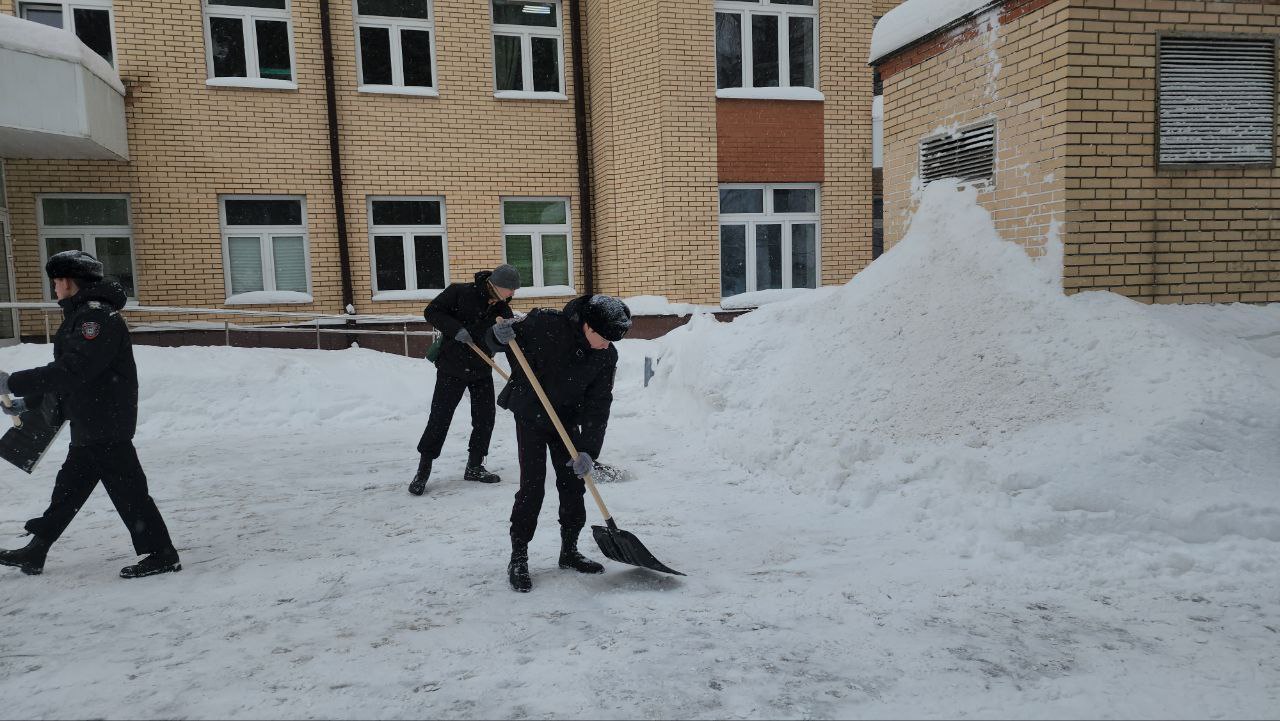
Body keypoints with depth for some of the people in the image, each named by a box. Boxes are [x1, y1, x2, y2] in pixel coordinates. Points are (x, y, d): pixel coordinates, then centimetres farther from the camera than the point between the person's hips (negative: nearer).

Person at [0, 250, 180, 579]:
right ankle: (35, 552, 34)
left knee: (127, 490, -4)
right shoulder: (81, 315, 16)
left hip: (107, 427, -10)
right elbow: (65, 369, 21)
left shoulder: (97, 317, -18)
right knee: (67, 489, 20)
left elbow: (71, 372, -26)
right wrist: (28, 401, 18)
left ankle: (162, 555, 3)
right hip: (90, 427, 10)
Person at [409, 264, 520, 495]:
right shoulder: (459, 292, -13)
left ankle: (474, 466, 22)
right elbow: (431, 312, -12)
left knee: (485, 417, 5)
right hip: (452, 368, -5)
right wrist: (455, 329, -27)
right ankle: (423, 470, 11)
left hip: (482, 370, 5)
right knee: (440, 418, -2)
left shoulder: (503, 310, 1)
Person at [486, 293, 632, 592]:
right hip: (531, 418, -4)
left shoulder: (607, 355, -13)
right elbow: (495, 341, -10)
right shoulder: (545, 324, -25)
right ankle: (518, 559, 4)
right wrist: (499, 336, -35)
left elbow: (598, 405, -12)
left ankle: (569, 551, 25)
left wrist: (588, 450, -19)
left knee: (573, 484, 7)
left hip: (566, 421, 4)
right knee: (532, 487, -9)